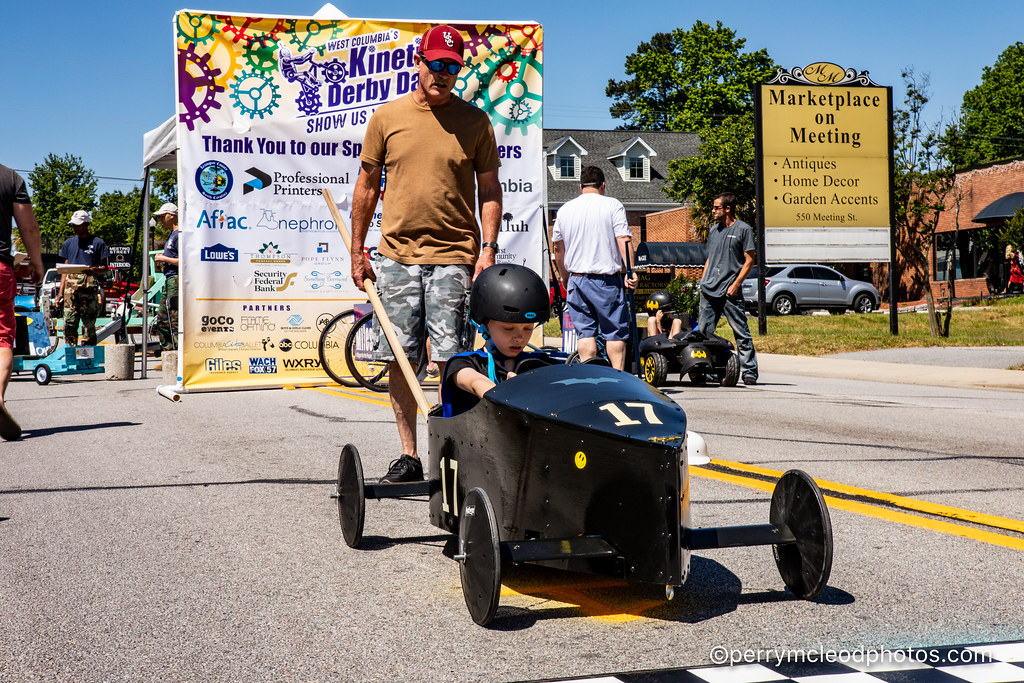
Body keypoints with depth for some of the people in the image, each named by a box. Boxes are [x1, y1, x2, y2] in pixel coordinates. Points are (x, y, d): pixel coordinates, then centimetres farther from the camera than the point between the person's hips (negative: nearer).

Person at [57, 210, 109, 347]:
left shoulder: (97, 243, 7)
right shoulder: (69, 243, 20)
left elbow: (104, 268, 6)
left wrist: (93, 270, -17)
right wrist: (61, 290, 12)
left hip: (90, 285, -4)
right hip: (71, 285, 4)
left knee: (89, 323, -5)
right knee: (69, 323, -4)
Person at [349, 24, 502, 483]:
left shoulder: (475, 122, 5)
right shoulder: (387, 117, 7)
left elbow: (489, 188, 8)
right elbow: (367, 187, 12)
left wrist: (488, 247, -3)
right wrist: (357, 252, 9)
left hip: (454, 257, -2)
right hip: (396, 256, 2)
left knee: (451, 362, -4)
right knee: (400, 359, 4)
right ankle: (408, 457, 12)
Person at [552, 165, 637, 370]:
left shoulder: (565, 209, 10)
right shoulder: (613, 205, -3)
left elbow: (557, 247, 17)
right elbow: (623, 240, -12)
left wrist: (564, 277, 26)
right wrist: (630, 271, -13)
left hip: (577, 279, 3)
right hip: (607, 279, -3)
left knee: (585, 332, 6)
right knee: (615, 332, 3)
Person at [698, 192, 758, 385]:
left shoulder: (743, 229, -1)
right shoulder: (713, 230, 18)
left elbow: (749, 260, -4)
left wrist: (736, 284, -12)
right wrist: (703, 280, 14)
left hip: (730, 291, -6)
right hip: (709, 290, 6)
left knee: (741, 333, -5)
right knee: (703, 332, 3)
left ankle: (749, 372, -2)